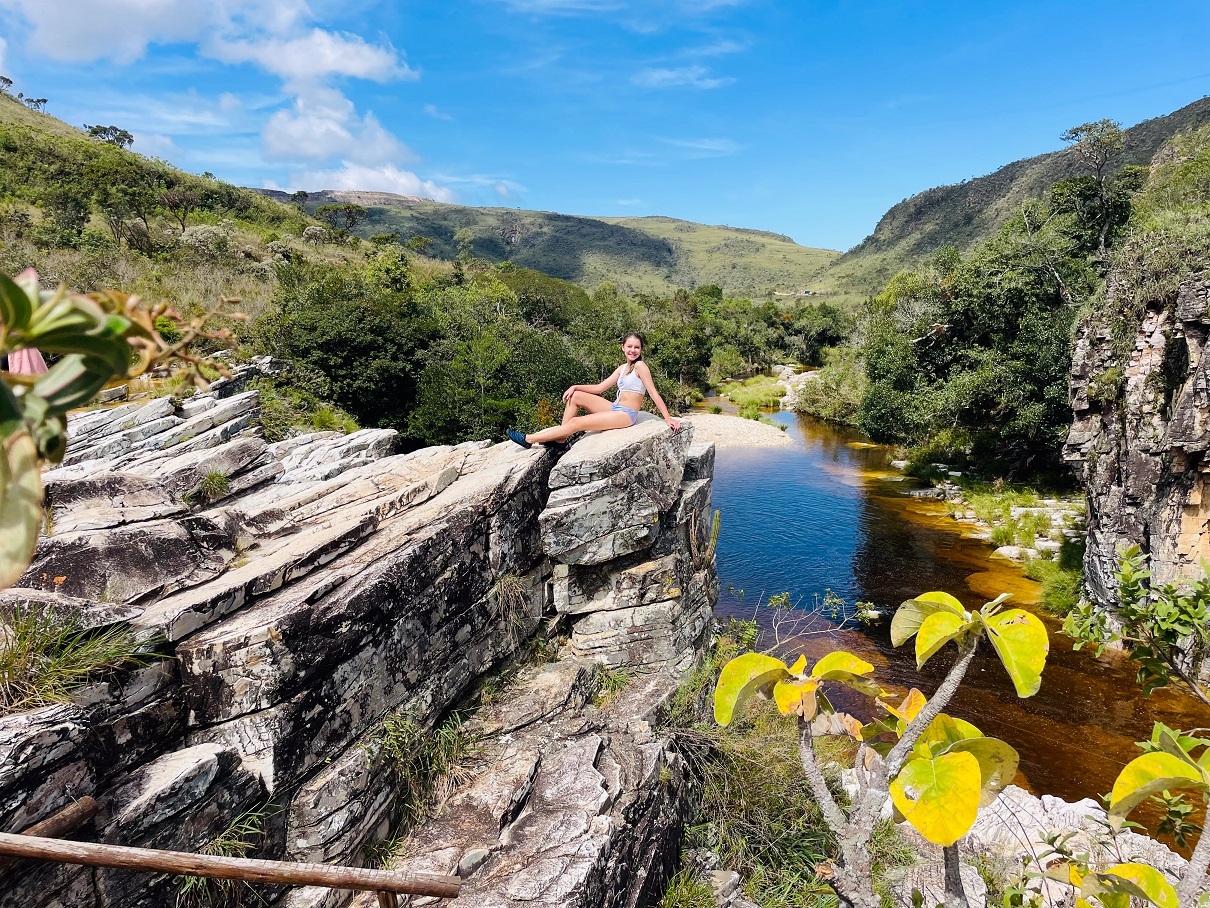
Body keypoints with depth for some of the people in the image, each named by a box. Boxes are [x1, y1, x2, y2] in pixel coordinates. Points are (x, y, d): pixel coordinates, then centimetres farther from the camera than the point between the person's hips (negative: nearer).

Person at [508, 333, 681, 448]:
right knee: (575, 396, -1)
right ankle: (560, 438, -3)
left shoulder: (640, 366, -9)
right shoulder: (622, 368, 15)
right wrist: (575, 387, 4)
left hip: (626, 415, -9)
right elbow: (599, 388, 15)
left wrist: (668, 418, -16)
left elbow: (654, 394, -12)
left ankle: (529, 439, -9)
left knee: (576, 423, -15)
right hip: (615, 408, 9)